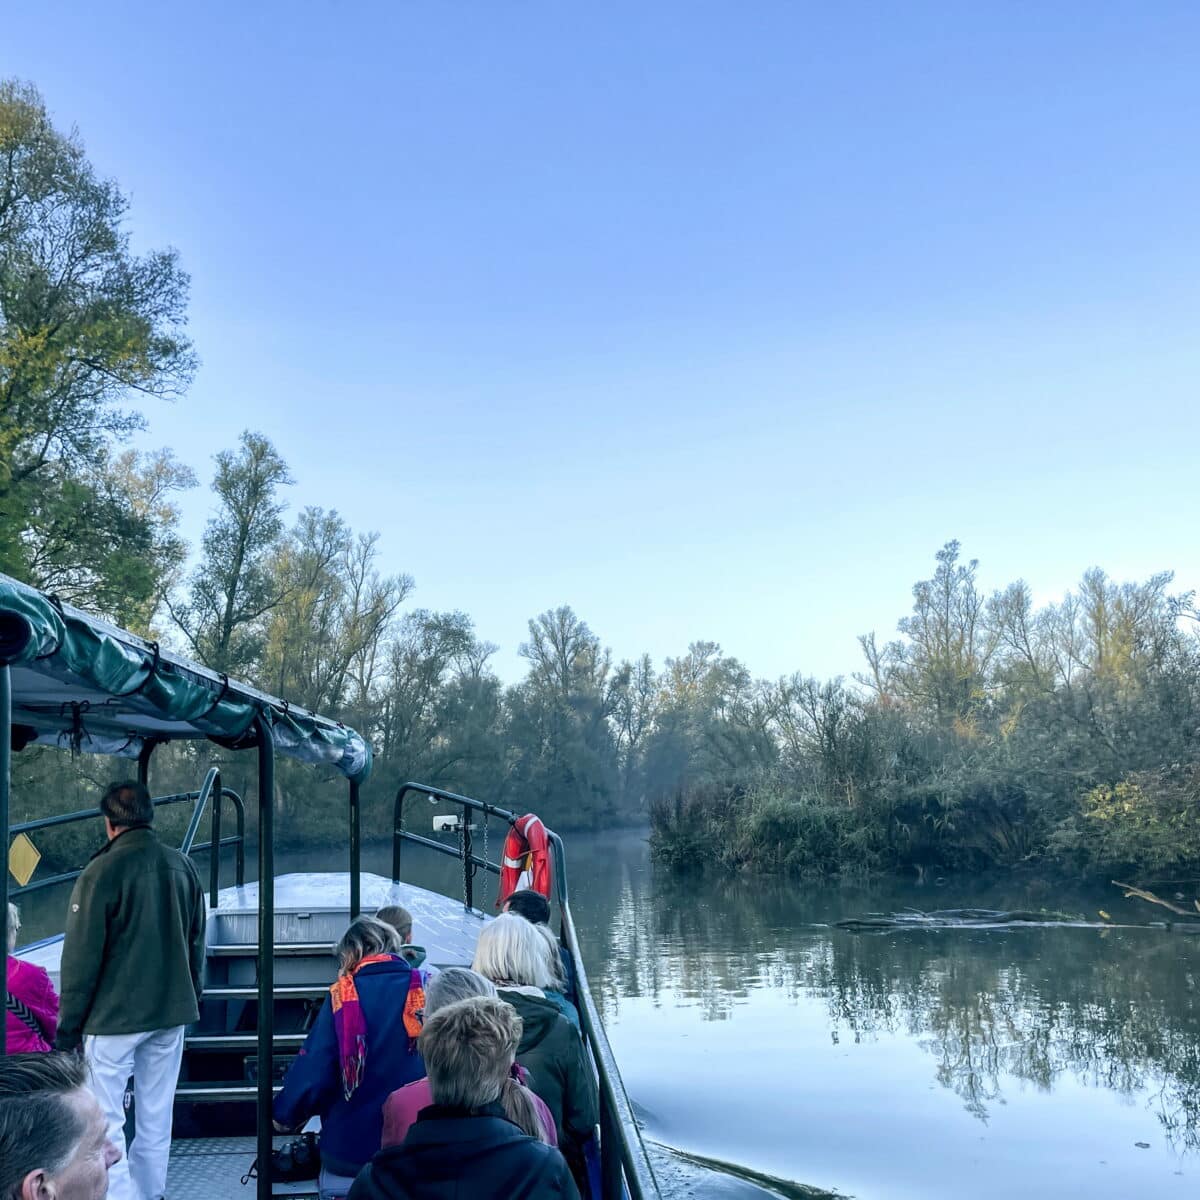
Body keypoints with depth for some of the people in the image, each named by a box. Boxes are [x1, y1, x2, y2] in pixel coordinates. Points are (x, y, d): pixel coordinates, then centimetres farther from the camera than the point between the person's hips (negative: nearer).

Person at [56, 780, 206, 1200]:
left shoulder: (102, 871, -14)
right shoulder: (183, 866, 3)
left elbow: (82, 956, -12)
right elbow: (196, 944, 11)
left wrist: (68, 1026, -4)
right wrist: (190, 998, 21)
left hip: (114, 1015, -5)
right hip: (171, 1012, 6)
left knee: (105, 1119, 2)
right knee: (157, 1117, 15)